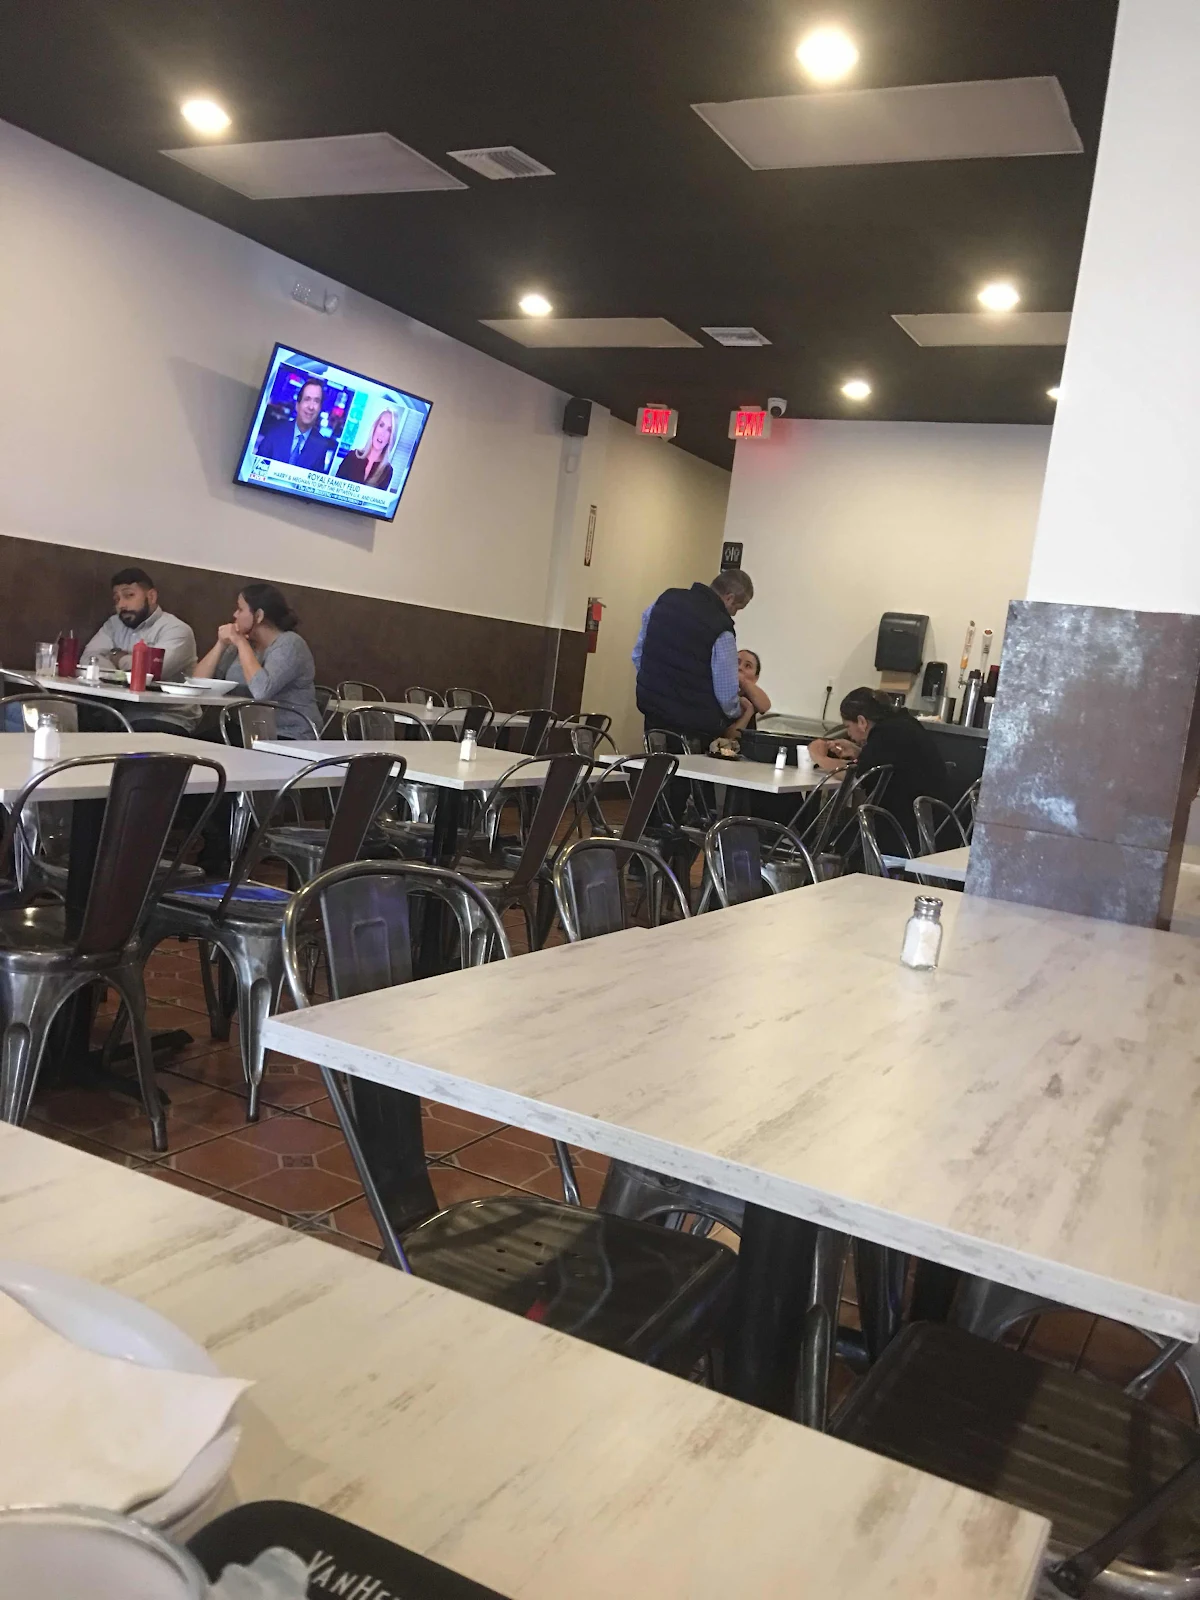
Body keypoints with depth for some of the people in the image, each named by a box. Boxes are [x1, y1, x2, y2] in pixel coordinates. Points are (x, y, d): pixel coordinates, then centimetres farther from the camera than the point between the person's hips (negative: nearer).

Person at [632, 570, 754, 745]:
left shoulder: (666, 599, 1)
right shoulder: (721, 631, -18)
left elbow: (638, 654, 12)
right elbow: (727, 698, -12)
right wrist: (738, 710, 10)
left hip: (653, 713, 6)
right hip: (693, 725, -6)